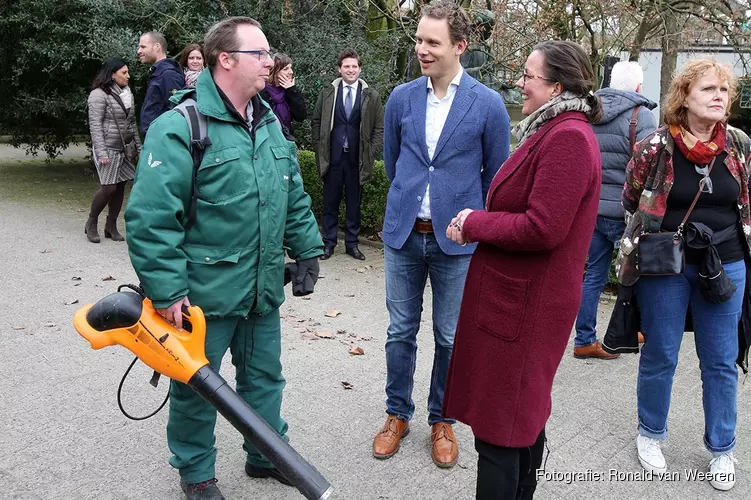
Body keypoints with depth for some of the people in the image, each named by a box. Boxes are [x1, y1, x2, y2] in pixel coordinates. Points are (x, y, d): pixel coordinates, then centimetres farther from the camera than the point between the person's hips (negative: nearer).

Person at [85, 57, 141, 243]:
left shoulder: (127, 93, 12)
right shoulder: (99, 94, -9)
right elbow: (95, 125, -13)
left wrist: (138, 146, 13)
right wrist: (101, 152, -19)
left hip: (125, 149, 7)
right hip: (108, 149, -7)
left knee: (120, 187, 6)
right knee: (108, 187, -8)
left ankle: (111, 226, 17)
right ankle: (91, 222, 13)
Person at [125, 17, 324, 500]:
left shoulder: (269, 123, 9)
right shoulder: (179, 128, -16)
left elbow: (295, 197, 17)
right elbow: (150, 217, -20)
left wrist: (308, 249, 13)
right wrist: (166, 290, -21)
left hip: (264, 291, 7)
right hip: (204, 293, -6)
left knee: (265, 377, 20)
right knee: (196, 386, 13)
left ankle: (267, 455, 41)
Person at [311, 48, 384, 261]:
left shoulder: (371, 96, 1)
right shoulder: (328, 92, 3)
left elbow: (379, 128, 5)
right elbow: (316, 122, 10)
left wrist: (371, 152, -2)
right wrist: (320, 148, 4)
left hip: (357, 159, 0)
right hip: (332, 158, 0)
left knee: (354, 203, 9)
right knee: (330, 202, 7)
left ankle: (352, 243, 20)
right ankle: (329, 242, 18)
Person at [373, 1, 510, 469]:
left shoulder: (488, 104, -7)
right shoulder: (401, 98, 1)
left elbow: (497, 174, 3)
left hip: (457, 240, -2)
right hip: (404, 234, 2)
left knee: (449, 338, 10)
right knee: (401, 331, 11)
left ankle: (442, 421, 29)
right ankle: (398, 414, 30)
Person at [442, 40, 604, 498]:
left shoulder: (568, 138, -19)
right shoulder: (555, 131, 13)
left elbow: (541, 228, -26)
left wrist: (474, 223, -13)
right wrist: (478, 223, -1)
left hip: (523, 302, -10)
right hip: (524, 297, 10)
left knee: (499, 428, 1)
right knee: (525, 414, 22)